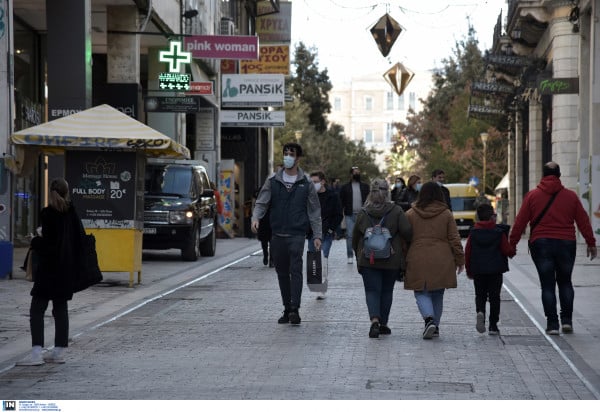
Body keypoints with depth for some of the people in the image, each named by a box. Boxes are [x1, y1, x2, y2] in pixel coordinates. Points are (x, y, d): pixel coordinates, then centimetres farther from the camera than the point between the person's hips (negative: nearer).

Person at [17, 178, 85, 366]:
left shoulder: (48, 213, -13)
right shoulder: (72, 213, 6)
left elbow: (48, 243, -19)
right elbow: (81, 239, 8)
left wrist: (35, 241, 0)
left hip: (49, 269, -7)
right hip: (67, 269, 7)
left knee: (37, 309, -4)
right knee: (61, 308, 13)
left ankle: (37, 352, -13)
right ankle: (59, 351, 14)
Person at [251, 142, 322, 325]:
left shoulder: (306, 184, 5)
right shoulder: (272, 182, 9)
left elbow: (315, 212, 8)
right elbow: (261, 202, 6)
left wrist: (317, 235, 1)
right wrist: (256, 217, -16)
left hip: (297, 234, -3)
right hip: (277, 235, 3)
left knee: (296, 270, -15)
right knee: (282, 273, 8)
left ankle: (295, 310, -19)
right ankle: (287, 310, 16)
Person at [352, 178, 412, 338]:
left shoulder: (362, 214, 1)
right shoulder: (396, 211, -5)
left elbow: (355, 238, 9)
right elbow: (407, 232, -13)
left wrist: (358, 255, 23)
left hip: (368, 260, 0)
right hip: (391, 260, 0)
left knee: (372, 290, 0)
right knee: (387, 291, 14)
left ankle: (375, 320, -22)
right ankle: (383, 323, 20)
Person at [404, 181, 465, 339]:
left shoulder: (410, 214, 0)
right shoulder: (446, 214, 1)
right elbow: (454, 239, 3)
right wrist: (460, 260, 11)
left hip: (418, 261, -1)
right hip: (441, 262, 1)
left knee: (421, 292, 4)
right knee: (437, 294, 14)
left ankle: (429, 319, -21)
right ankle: (435, 326, 19)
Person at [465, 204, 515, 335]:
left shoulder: (473, 233, 1)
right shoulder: (499, 232, -6)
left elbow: (467, 253, 3)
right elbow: (507, 250, -6)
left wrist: (469, 270, 13)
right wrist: (512, 253, 18)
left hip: (478, 270, 2)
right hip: (495, 270, -1)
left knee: (480, 295, 12)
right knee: (494, 296, 6)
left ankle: (480, 312, -19)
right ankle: (493, 326, 5)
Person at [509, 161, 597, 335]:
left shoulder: (532, 196, 0)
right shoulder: (570, 196, 3)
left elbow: (520, 222, -2)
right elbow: (583, 221, 6)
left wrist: (512, 243, 5)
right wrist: (591, 243, 13)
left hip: (541, 244, -1)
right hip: (566, 244, 1)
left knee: (547, 285, 3)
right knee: (565, 282, 16)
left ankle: (552, 324, -1)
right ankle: (567, 320, 7)